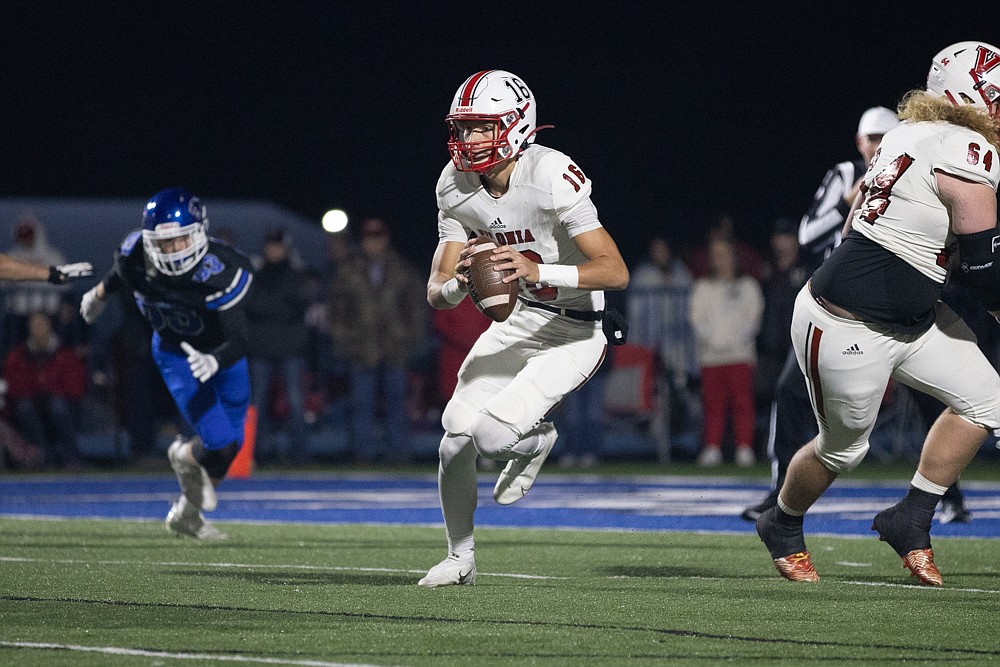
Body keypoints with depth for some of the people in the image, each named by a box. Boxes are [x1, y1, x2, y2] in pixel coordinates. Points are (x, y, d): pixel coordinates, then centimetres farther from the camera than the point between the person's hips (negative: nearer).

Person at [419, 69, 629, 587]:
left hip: (573, 334, -6)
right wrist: (457, 284, -30)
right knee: (456, 434, -4)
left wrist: (540, 271, -42)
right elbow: (437, 292, -5)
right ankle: (460, 558, 18)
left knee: (492, 434, -21)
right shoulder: (456, 186, -6)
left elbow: (616, 272, -29)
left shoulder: (552, 176, -26)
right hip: (517, 319, 6)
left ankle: (535, 441, 17)